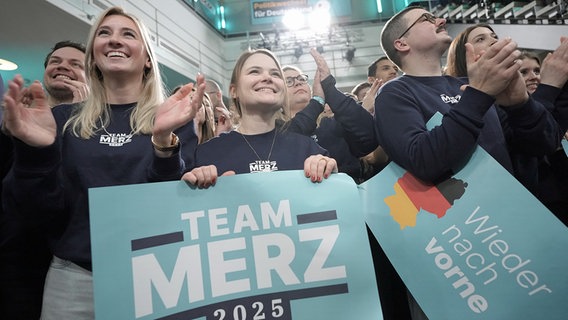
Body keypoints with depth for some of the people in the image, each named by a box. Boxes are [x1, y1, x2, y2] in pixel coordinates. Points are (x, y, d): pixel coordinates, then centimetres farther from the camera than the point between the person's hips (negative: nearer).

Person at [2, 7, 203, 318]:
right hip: (74, 276, 2)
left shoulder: (175, 118, -1)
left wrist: (164, 140, -27)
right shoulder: (63, 118, 5)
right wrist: (37, 150, -18)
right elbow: (46, 210, -1)